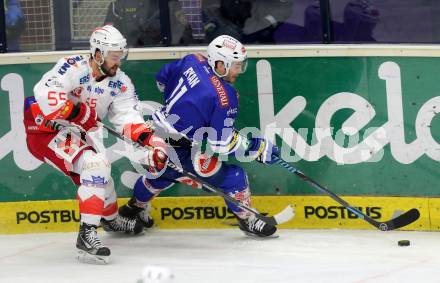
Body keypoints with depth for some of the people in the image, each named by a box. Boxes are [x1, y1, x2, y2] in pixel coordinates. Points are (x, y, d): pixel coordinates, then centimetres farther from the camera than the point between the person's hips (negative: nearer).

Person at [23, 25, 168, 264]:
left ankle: (111, 219, 58)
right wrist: (79, 112, -28)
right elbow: (46, 97, -37)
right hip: (43, 130, -8)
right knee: (95, 164, -27)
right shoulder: (73, 68, -23)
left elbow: (130, 120, -8)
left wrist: (151, 143, -24)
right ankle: (87, 234, -28)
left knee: (99, 176, 25)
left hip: (75, 135, 8)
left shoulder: (120, 82, -2)